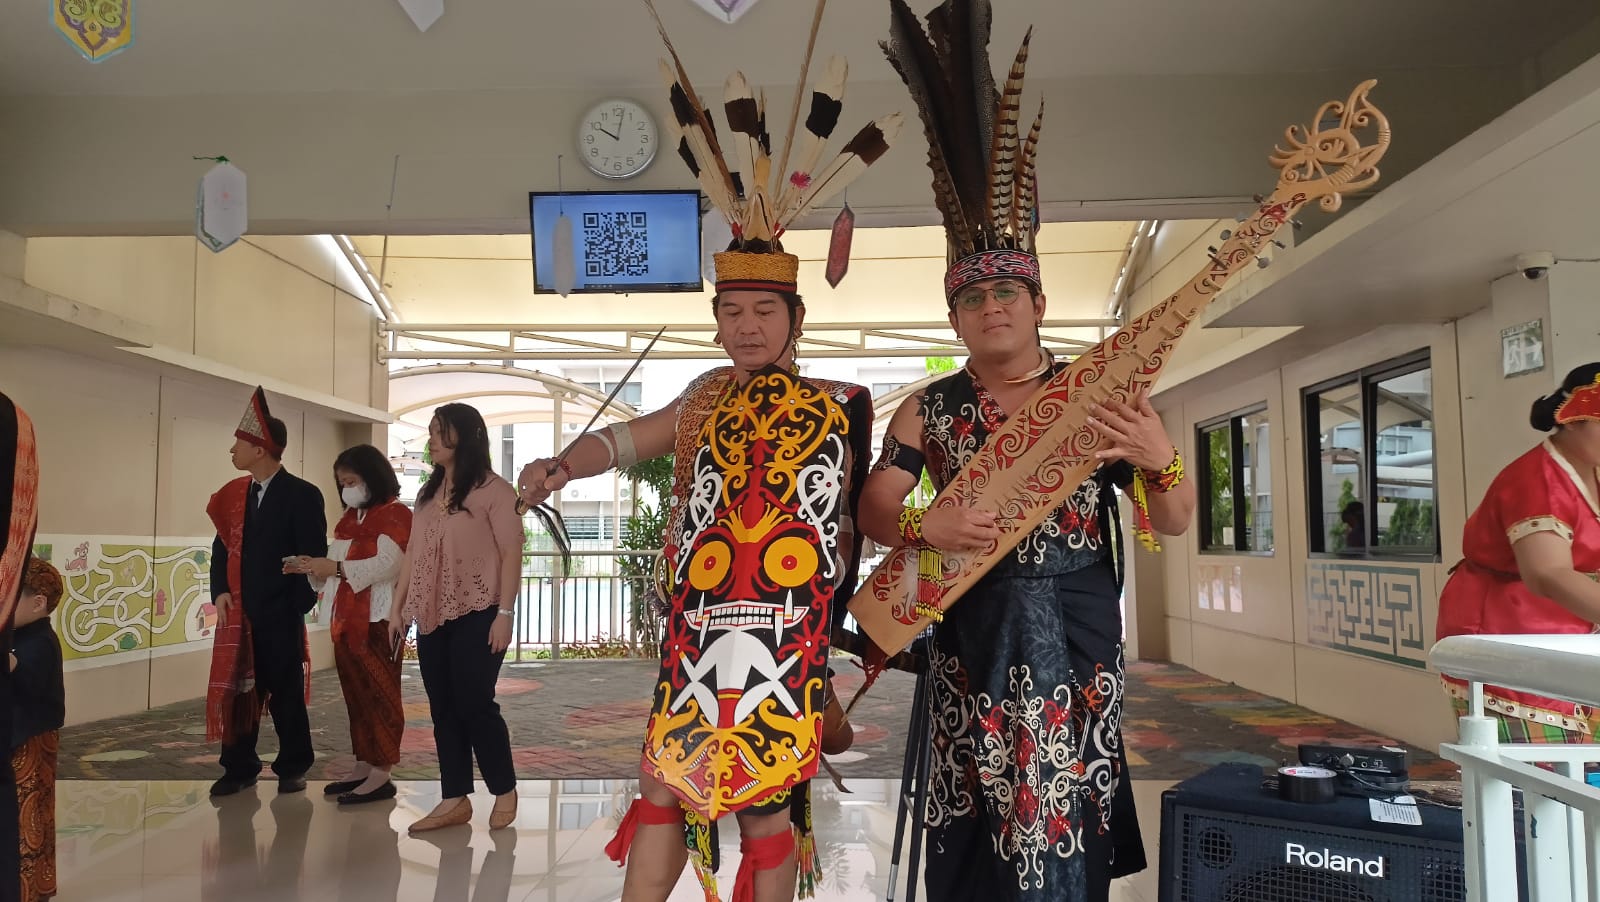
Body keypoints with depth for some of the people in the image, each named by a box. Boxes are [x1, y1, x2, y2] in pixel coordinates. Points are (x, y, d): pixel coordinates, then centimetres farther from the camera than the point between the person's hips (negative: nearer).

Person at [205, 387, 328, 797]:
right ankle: (239, 767, 21)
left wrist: (299, 604, -11)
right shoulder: (233, 494, 9)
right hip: (238, 611, 5)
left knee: (286, 692, 6)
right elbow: (222, 547, 12)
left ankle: (292, 768, 19)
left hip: (280, 612, -5)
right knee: (238, 690, 8)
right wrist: (220, 592, -2)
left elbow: (314, 554, -9)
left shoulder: (302, 495, -8)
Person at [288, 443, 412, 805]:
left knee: (379, 693, -5)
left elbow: (388, 565, -19)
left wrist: (334, 567, -23)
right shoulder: (349, 518, 20)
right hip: (347, 619, 9)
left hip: (378, 620, -8)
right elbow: (340, 565, 17)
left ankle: (381, 775, -1)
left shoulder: (395, 514, -7)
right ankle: (363, 768, 18)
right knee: (355, 694, 11)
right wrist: (314, 568, -3)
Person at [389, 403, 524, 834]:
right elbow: (412, 553, 16)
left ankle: (505, 791, 14)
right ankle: (455, 799, 14)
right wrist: (399, 609, 12)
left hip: (476, 615, -6)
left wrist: (505, 613, -16)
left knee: (474, 704, -4)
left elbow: (511, 552, -11)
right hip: (432, 616, 7)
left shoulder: (493, 489, -6)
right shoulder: (428, 493, 14)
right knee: (443, 708, 7)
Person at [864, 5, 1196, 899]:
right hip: (973, 640, 1)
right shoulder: (928, 411, 3)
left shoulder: (1097, 398, 0)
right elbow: (871, 508, 3)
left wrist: (1160, 459, -18)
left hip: (1076, 641, 0)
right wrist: (924, 527, -17)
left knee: (1065, 826, 4)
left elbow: (1175, 524, 2)